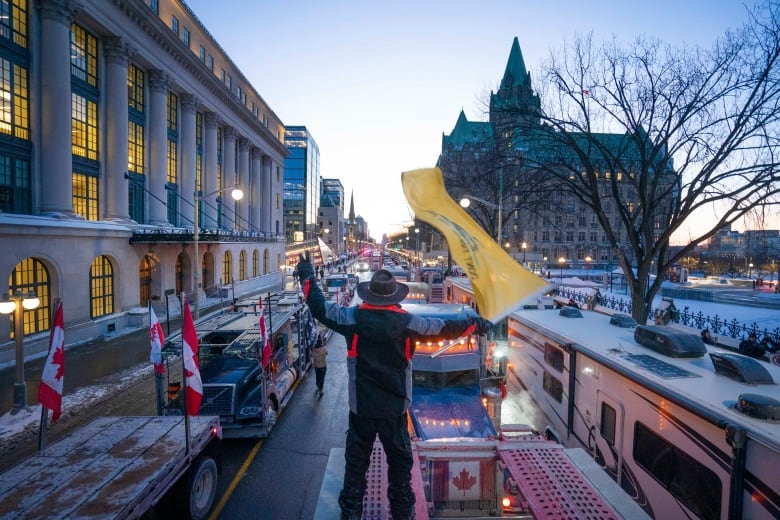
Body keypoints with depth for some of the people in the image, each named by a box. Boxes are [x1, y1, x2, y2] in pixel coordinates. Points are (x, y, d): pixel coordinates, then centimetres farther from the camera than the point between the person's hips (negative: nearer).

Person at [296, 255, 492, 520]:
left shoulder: (353, 318, -14)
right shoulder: (407, 322, -15)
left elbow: (319, 306, -5)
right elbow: (446, 328, -6)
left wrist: (308, 276, 9)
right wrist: (476, 324, 9)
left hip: (361, 405, 1)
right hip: (395, 406, 0)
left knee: (356, 460, 18)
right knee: (400, 460, 19)